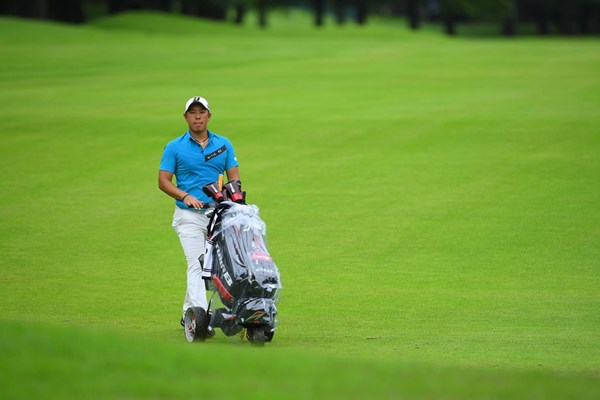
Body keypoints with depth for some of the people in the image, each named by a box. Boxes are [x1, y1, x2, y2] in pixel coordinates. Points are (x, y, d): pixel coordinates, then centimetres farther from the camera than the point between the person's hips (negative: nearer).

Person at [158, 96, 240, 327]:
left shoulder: (224, 144, 12)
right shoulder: (174, 147, 4)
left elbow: (234, 177, 10)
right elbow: (163, 181, 0)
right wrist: (185, 196, -16)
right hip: (189, 215, -4)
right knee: (197, 265, -16)